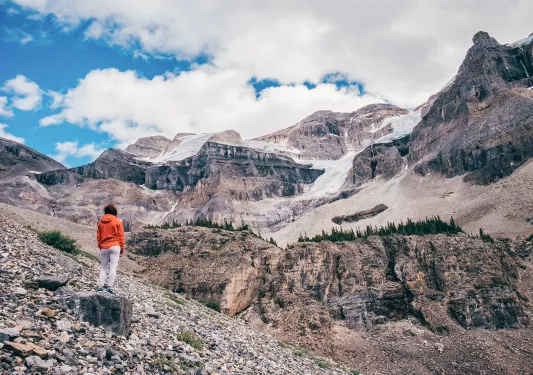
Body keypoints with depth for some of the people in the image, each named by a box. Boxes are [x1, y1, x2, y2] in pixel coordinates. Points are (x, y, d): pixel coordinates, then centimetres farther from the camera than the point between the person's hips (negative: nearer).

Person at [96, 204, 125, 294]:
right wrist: (122, 248, 3)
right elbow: (121, 236, -2)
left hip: (103, 247, 4)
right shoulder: (117, 221, -1)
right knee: (113, 267, -5)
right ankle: (109, 286, -12)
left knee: (103, 267, 11)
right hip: (115, 246, -3)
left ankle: (101, 286, 2)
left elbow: (98, 236, 11)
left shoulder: (101, 222, 9)